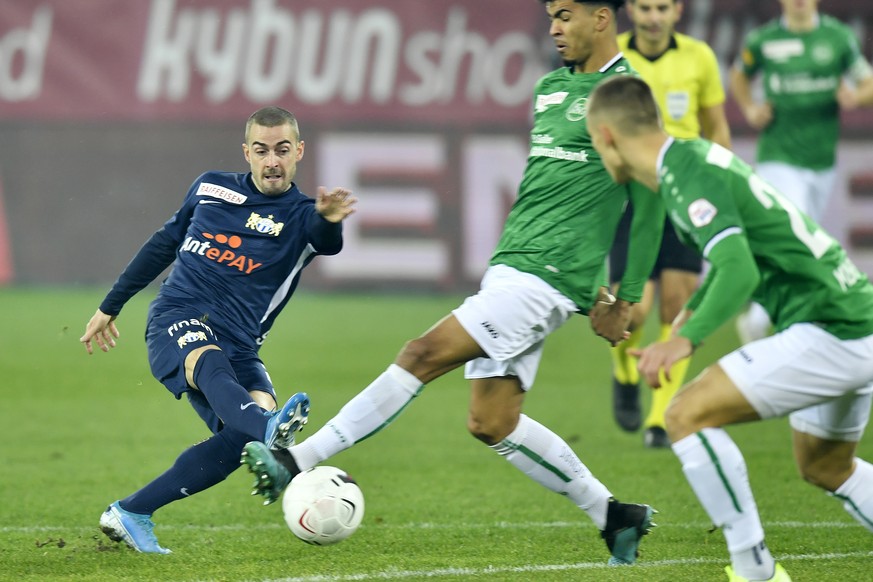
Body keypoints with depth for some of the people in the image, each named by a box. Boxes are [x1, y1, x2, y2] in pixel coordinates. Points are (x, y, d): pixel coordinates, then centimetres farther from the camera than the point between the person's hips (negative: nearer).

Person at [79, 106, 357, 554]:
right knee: (210, 363, -36)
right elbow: (164, 244, 26)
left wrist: (329, 221, -48)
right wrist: (110, 306, 31)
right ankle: (271, 431, -71)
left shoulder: (301, 215, 3)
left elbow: (326, 242, -22)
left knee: (245, 434, -26)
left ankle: (130, 514, -13)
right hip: (177, 320, -1)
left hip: (237, 346, 1)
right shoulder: (211, 188, 12)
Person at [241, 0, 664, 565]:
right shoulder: (551, 88, 18)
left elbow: (649, 203, -7)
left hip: (543, 282, -9)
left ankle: (298, 460, -15)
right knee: (492, 424, 7)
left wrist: (629, 297, -6)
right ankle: (613, 515, 17)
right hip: (509, 268, 9)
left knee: (424, 354, -16)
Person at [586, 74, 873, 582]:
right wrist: (691, 309, 40)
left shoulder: (690, 176, -17)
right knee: (826, 468, 26)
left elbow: (739, 271, -30)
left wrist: (687, 339, -41)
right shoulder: (694, 155, 13)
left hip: (828, 333, -10)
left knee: (689, 415, -11)